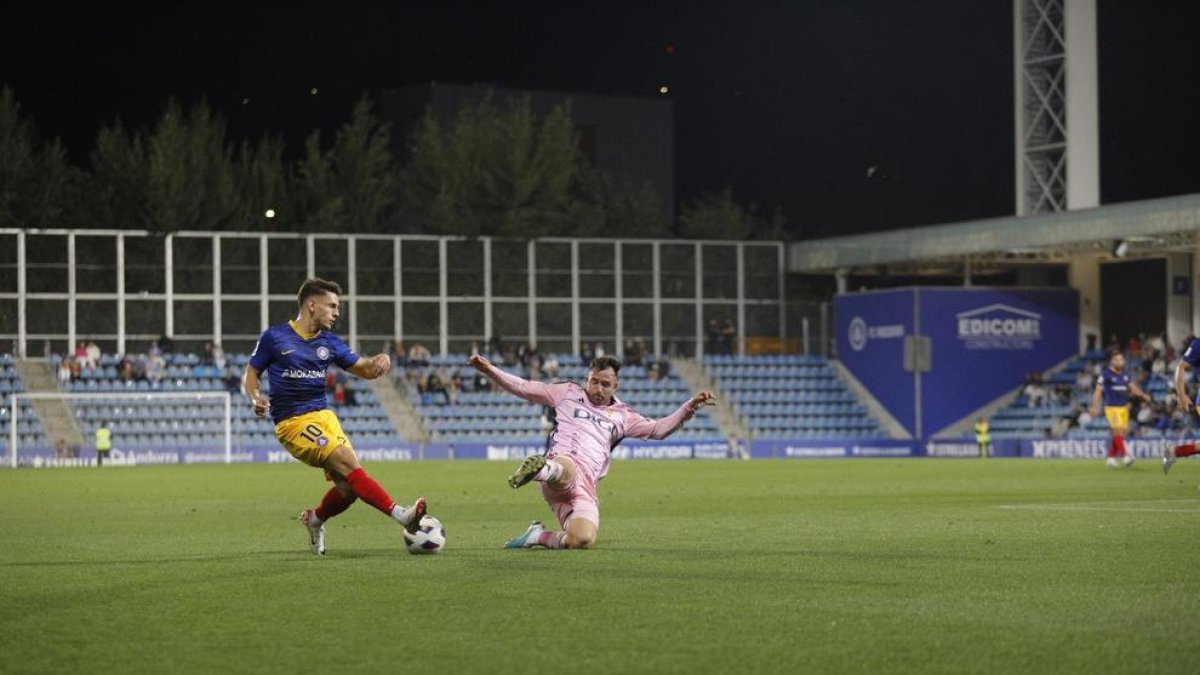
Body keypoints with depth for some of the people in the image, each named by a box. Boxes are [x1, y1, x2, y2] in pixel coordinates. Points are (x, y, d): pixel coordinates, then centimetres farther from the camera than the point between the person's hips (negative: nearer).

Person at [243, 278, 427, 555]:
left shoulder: (330, 343, 12)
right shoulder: (274, 338, -2)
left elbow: (364, 369, 11)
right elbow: (251, 375, 6)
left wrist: (378, 363, -12)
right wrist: (256, 398, -15)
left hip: (324, 416, 6)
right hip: (292, 423, -6)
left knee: (349, 486, -6)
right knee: (348, 462, -24)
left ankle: (315, 519, 25)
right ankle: (399, 514, -30)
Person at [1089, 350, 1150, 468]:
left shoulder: (1125, 375, 11)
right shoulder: (1106, 375, -6)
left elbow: (1133, 388, 10)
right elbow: (1098, 391, -6)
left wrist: (1143, 395, -8)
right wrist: (1095, 407, -13)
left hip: (1124, 407, 6)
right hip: (1112, 408, -6)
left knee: (1119, 433, 6)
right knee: (1118, 431, -16)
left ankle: (1111, 458, 16)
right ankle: (1125, 456, -21)